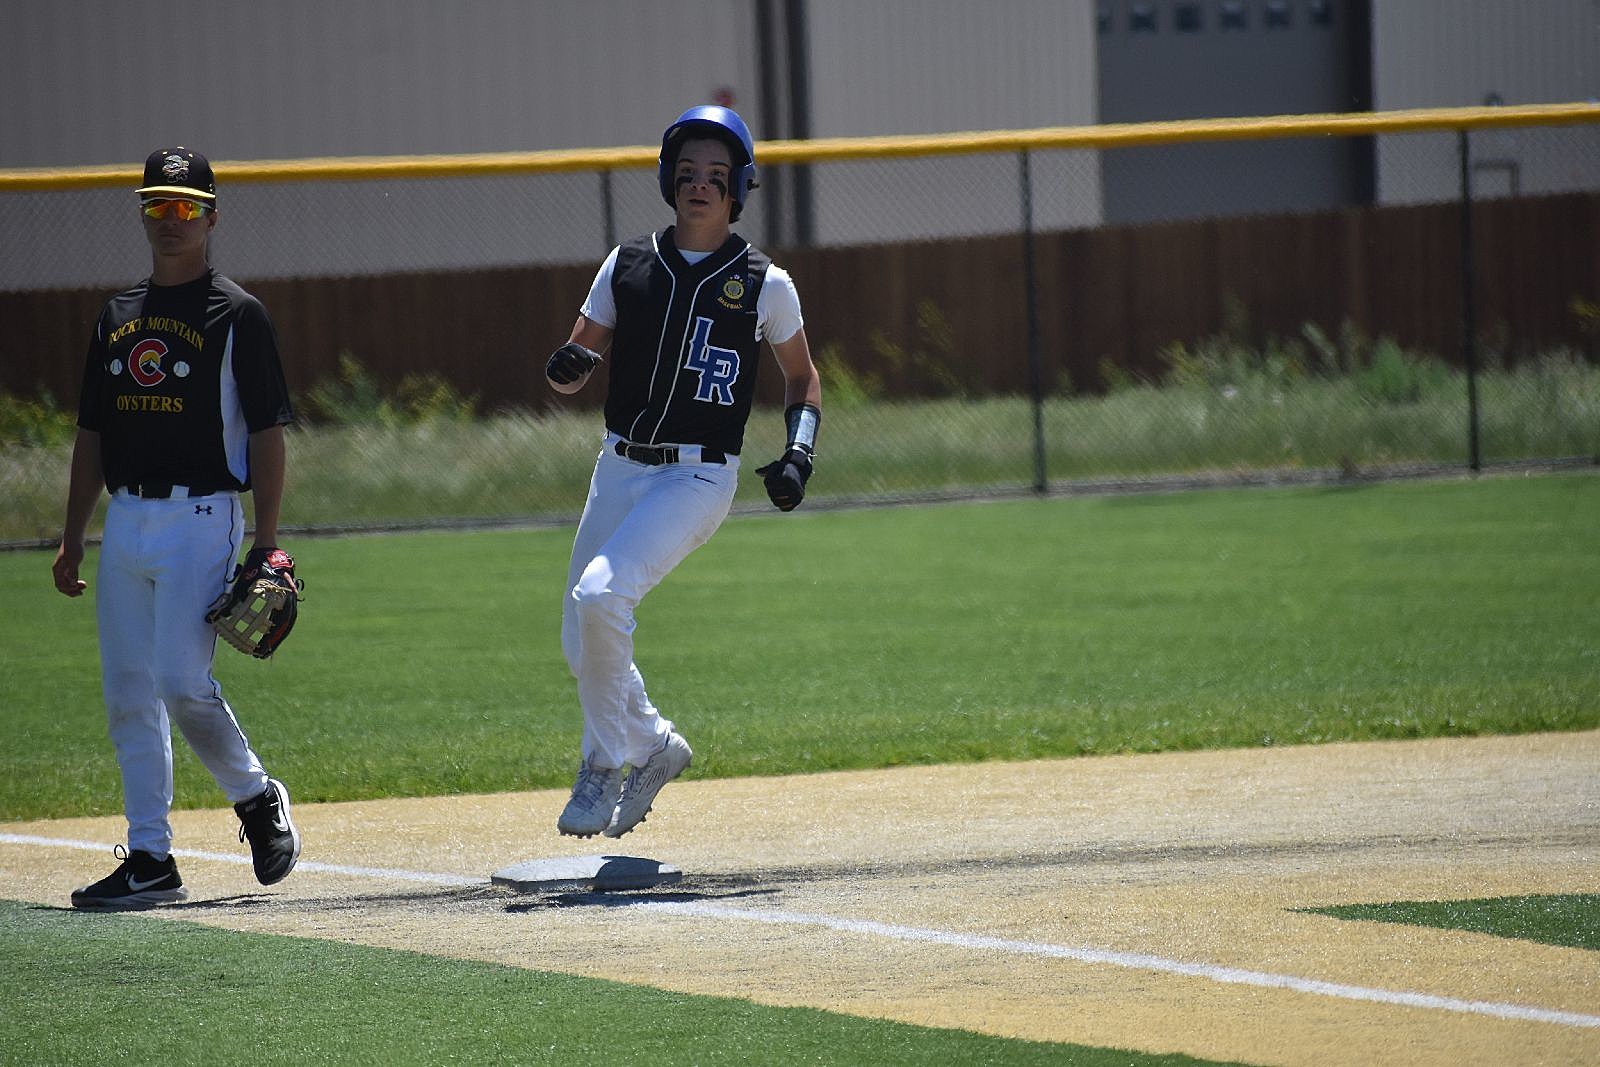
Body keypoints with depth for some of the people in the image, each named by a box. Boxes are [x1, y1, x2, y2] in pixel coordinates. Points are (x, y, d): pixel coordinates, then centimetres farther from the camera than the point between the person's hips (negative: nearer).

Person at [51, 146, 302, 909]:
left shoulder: (237, 316, -3)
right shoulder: (117, 318, 15)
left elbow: (268, 434, -6)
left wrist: (267, 546, -13)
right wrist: (71, 539, 13)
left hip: (201, 521, -6)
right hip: (125, 523, 6)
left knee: (183, 683, -15)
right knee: (128, 696, 3)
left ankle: (257, 799, 10)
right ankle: (149, 861, 7)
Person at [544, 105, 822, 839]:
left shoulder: (764, 284, -1)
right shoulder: (626, 266, 6)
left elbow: (801, 377, 13)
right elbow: (572, 372, 9)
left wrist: (798, 454, -4)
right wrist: (568, 365, -16)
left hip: (700, 477, -5)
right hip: (619, 469, 5)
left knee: (600, 595, -25)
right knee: (582, 640, 5)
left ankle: (605, 765, -9)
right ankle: (653, 745, 32)